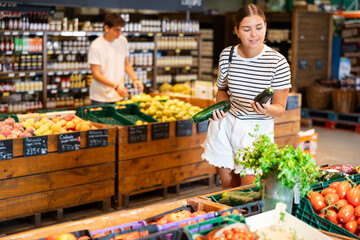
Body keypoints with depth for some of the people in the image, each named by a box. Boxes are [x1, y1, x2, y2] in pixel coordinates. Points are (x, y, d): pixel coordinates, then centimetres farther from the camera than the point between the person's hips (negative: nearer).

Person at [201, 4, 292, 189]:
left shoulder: (278, 62, -12)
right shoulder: (227, 55, -1)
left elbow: (280, 107, -7)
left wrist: (267, 109, -30)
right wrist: (221, 105, -5)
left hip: (257, 130, -3)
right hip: (225, 123, 3)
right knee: (228, 189, 13)